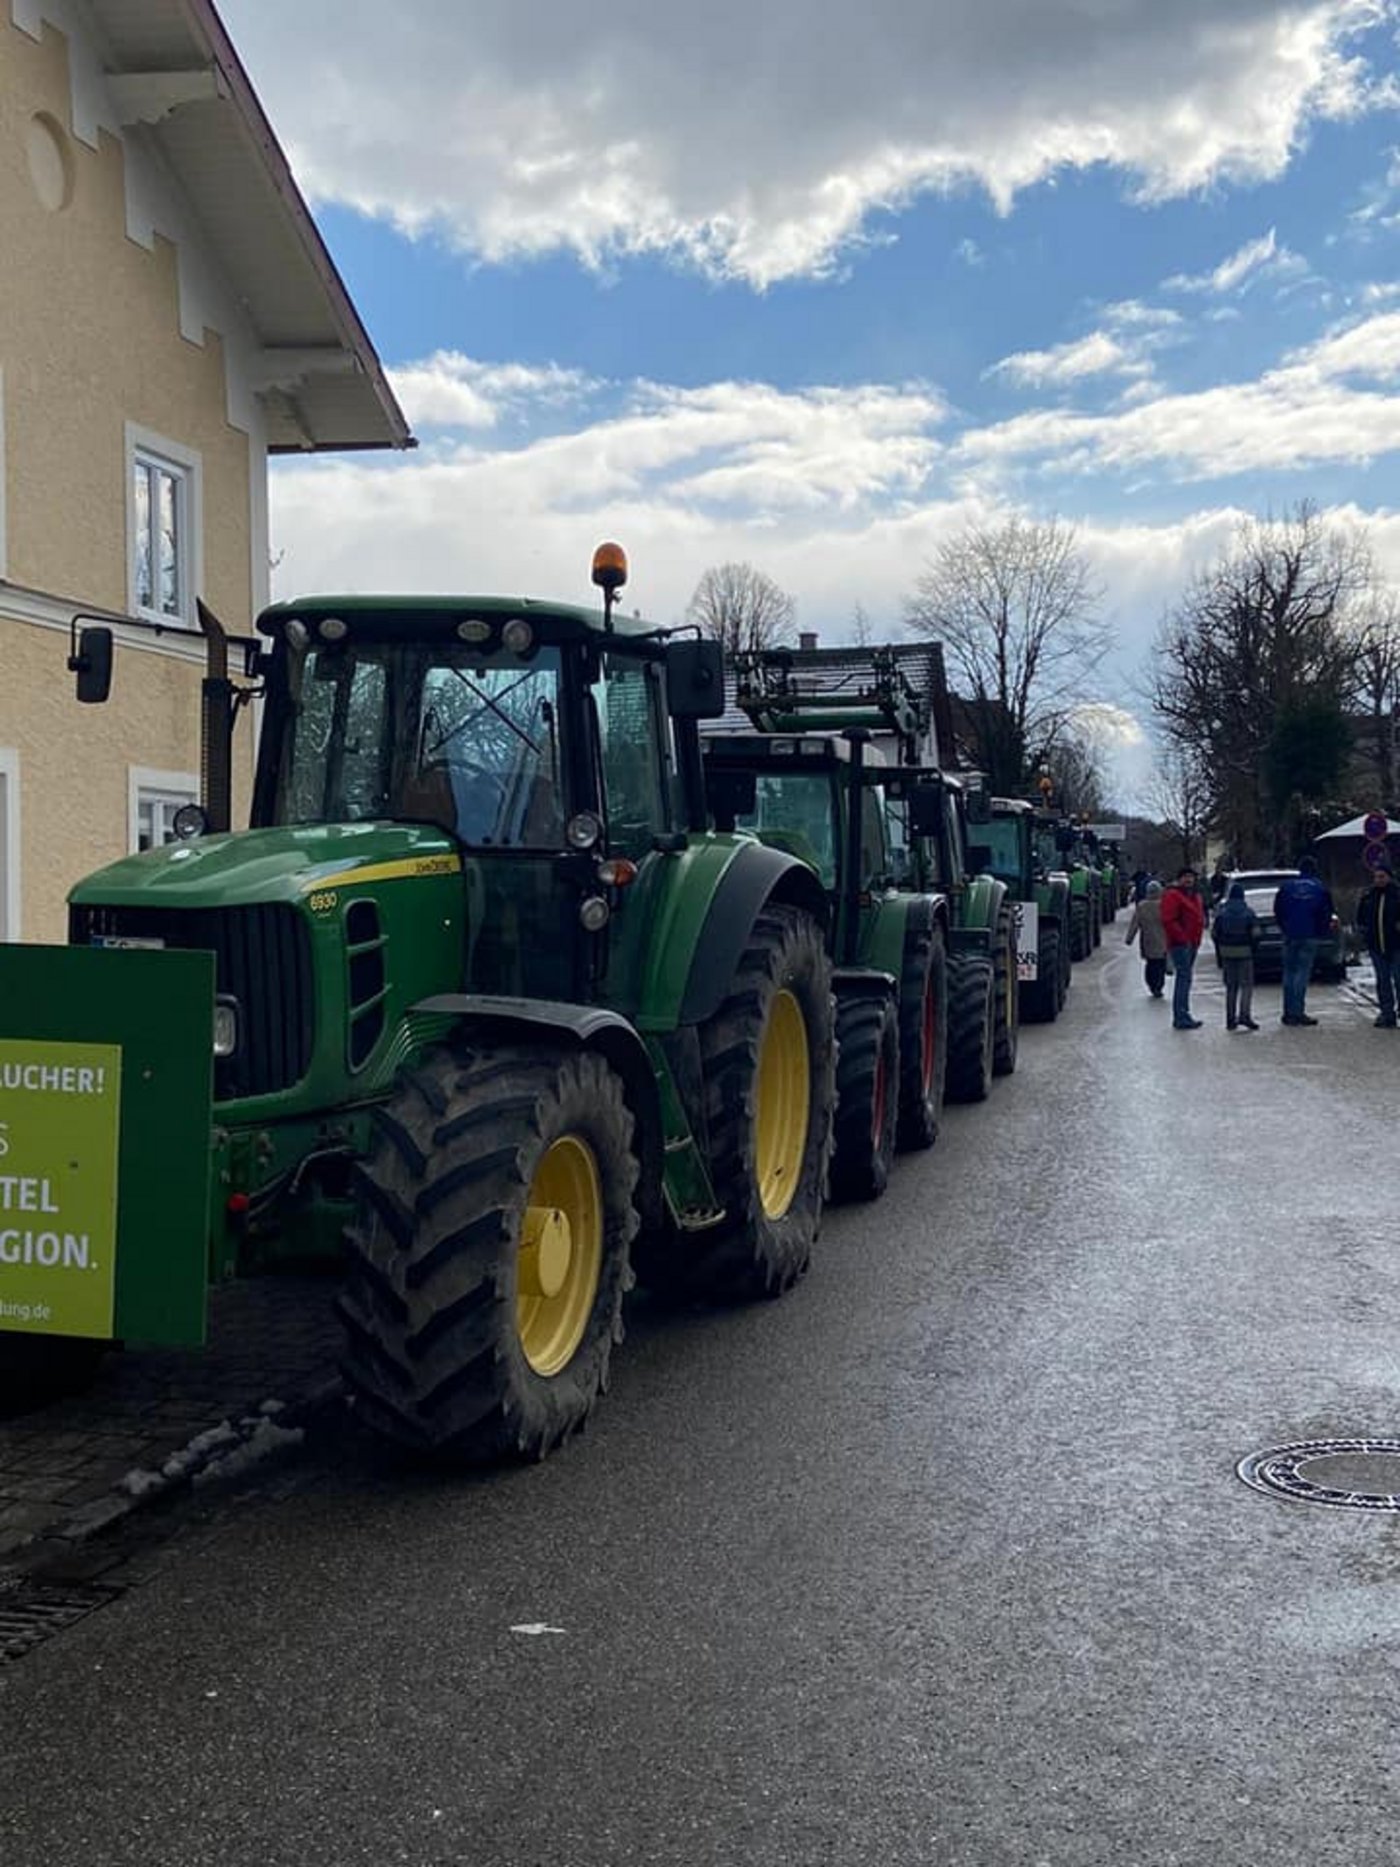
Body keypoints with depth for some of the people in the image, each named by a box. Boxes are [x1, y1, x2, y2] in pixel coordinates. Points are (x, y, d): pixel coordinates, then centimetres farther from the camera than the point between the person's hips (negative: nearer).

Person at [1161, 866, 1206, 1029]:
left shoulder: (1195, 896, 19)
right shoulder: (1172, 895, -10)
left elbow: (1199, 917, 28)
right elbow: (1168, 921, -18)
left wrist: (1197, 939, 15)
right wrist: (1182, 938, -19)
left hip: (1192, 943, 10)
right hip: (1180, 944, -10)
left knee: (1184, 979, 13)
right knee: (1184, 978, -13)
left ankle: (1181, 1016, 20)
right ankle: (1181, 1018, -15)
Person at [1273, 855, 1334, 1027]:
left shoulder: (1287, 886, 2)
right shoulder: (1319, 888, -1)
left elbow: (1277, 910, 5)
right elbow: (1326, 913, 1)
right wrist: (1323, 931, 14)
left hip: (1290, 935, 2)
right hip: (1309, 936, -2)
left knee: (1289, 972, 8)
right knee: (1303, 972, -1)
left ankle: (1288, 1012, 7)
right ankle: (1297, 1011, -7)